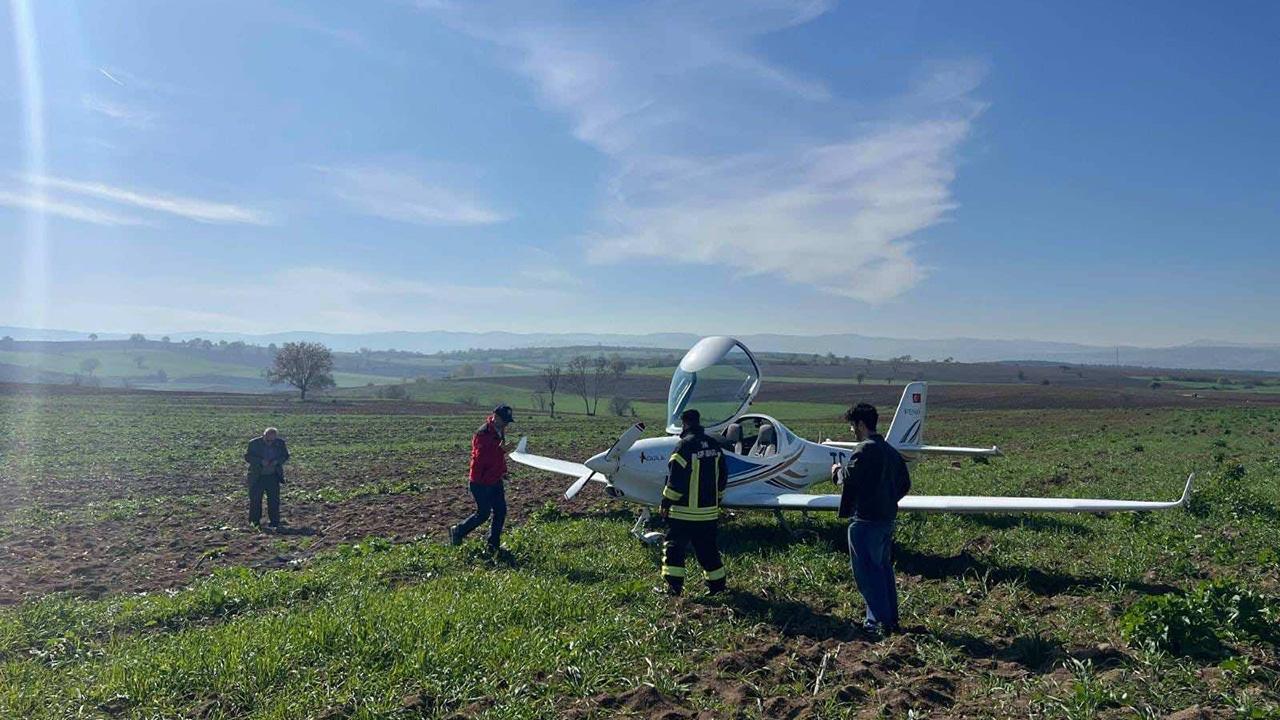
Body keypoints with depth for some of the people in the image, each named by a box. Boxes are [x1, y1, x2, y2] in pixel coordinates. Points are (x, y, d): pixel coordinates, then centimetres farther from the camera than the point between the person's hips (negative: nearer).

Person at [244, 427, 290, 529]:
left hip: (273, 476, 1)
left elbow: (286, 456, 5)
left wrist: (277, 461, -16)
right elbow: (247, 457, -8)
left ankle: (274, 523, 9)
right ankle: (255, 521, 21)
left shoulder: (280, 443, -3)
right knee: (255, 499, 6)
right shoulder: (254, 443, -8)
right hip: (257, 477, -1)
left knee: (274, 500, 1)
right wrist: (261, 461, -22)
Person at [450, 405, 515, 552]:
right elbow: (481, 458, -30)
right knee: (483, 513, 0)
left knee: (501, 511, 8)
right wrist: (501, 449, -35)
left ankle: (494, 545, 19)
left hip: (495, 480, 9)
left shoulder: (499, 432, 7)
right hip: (481, 482, -9)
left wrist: (502, 471, 14)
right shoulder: (483, 434, -22)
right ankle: (457, 532, 22)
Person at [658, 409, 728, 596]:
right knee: (707, 548, 16)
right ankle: (717, 584, 21)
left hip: (685, 511, -7)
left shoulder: (685, 445, -15)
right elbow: (722, 477, 15)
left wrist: (666, 503, -7)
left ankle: (674, 586, 2)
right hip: (709, 511, 7)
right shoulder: (714, 445, 8)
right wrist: (717, 500, 24)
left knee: (674, 547, 3)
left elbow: (675, 479, -16)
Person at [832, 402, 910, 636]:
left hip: (866, 520, -9)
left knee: (866, 571, -2)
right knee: (884, 568, 16)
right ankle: (891, 621, 23)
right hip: (887, 518, 9)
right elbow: (904, 484, 17)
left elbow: (849, 478, -22)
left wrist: (837, 471, -2)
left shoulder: (866, 449, -15)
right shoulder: (891, 451, 14)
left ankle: (878, 622, 0)